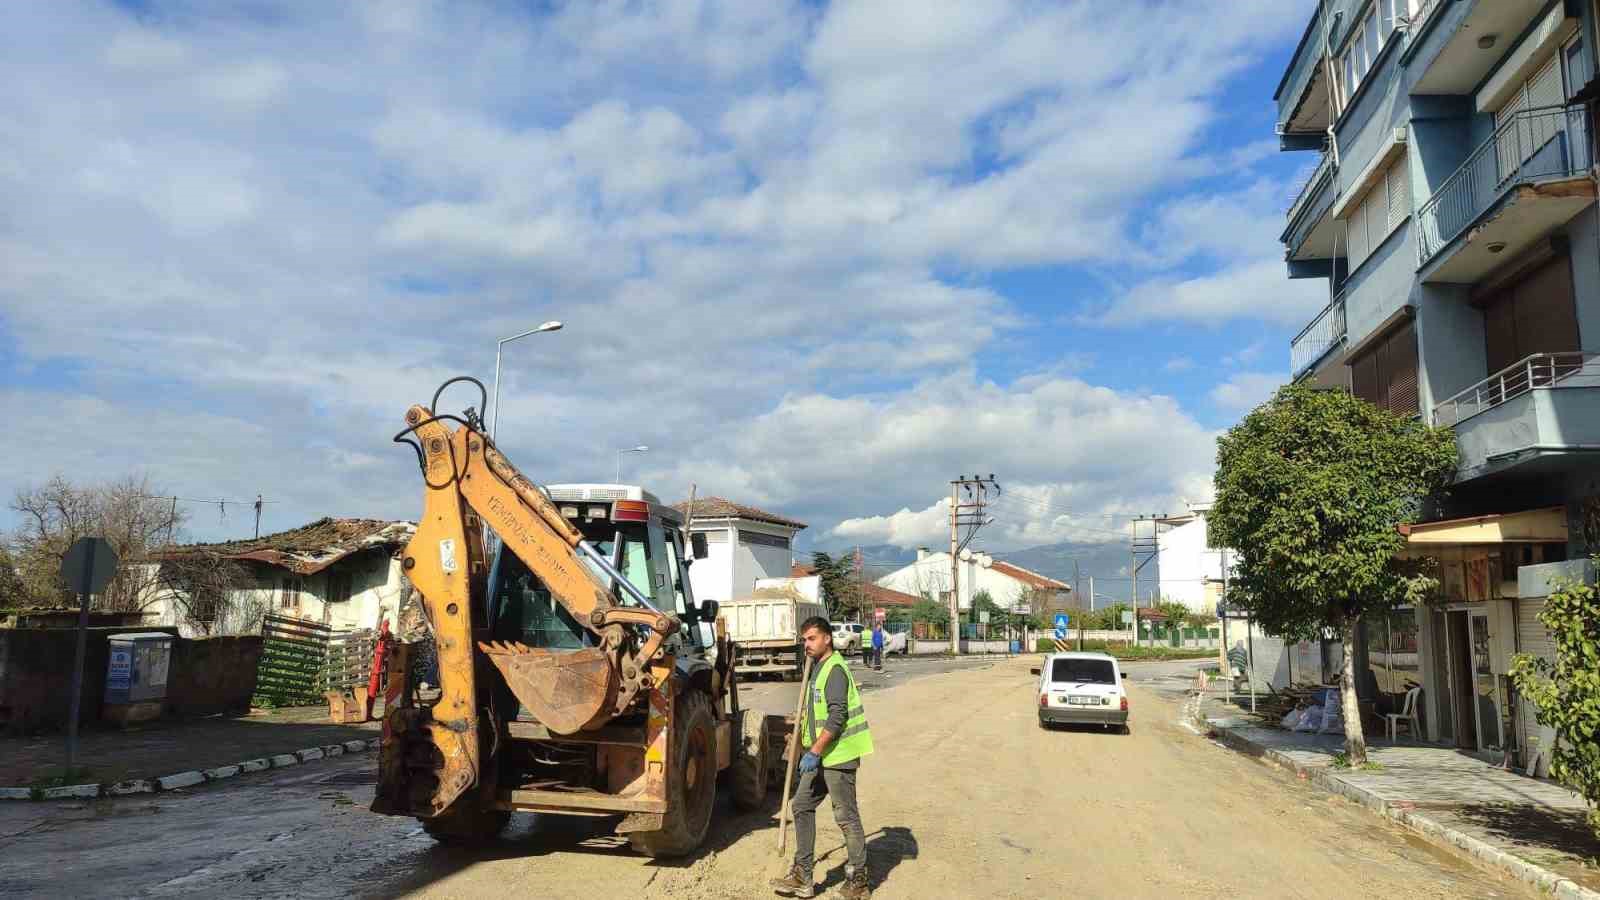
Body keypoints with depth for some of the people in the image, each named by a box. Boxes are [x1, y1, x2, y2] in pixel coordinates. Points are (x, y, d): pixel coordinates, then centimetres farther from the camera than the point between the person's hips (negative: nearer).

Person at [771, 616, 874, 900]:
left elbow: (837, 717, -23)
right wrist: (806, 722, 21)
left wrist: (814, 752, -22)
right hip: (822, 758, 10)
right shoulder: (819, 667, 15)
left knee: (846, 817, -2)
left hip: (838, 757, -10)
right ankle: (802, 877, 17)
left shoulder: (835, 669, -16)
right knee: (801, 806, 10)